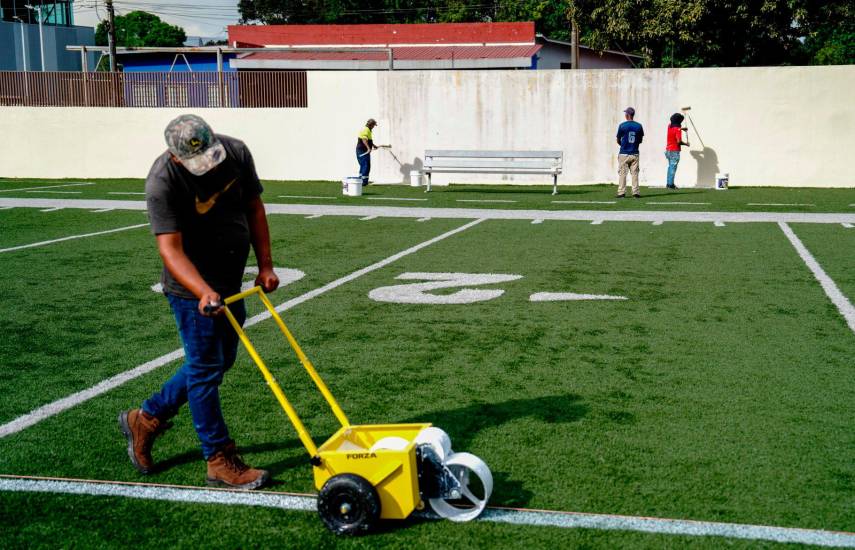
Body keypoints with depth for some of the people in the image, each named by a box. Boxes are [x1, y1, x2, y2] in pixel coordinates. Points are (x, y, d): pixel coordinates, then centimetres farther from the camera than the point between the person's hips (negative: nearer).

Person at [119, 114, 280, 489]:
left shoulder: (236, 152, -8)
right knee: (206, 368, -2)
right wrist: (204, 292, -44)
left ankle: (146, 419, 34)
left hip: (230, 282, 7)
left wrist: (265, 266, 0)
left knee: (221, 361, 17)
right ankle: (220, 462, 10)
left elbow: (253, 208, 4)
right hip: (192, 288, -7)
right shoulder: (162, 183, -25)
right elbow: (170, 248, -30)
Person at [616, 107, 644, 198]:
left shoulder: (622, 125, -7)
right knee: (634, 173, 7)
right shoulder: (639, 126, 2)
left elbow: (618, 140, 1)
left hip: (624, 154, -3)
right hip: (635, 154, 3)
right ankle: (635, 192, 4)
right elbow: (640, 140, 9)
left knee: (622, 173, 1)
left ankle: (621, 192, -3)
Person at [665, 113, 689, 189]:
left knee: (670, 167, 16)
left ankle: (668, 183, 18)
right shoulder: (678, 129, -16)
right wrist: (686, 143, -6)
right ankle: (671, 184, -5)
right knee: (673, 167, -5)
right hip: (674, 151, -8)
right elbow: (679, 141, -22)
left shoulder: (669, 126, 7)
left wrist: (681, 128, 32)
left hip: (668, 150, 8)